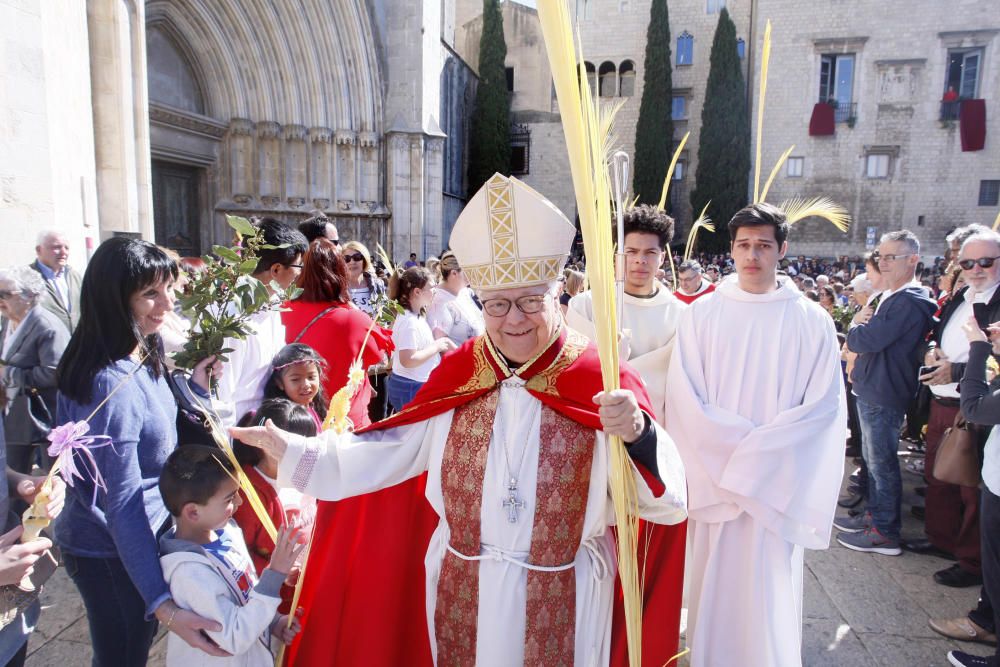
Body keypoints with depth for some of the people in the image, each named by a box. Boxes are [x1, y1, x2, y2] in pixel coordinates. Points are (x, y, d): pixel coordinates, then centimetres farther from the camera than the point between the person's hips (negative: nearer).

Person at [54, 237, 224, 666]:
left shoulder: (141, 356, -2)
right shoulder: (110, 384, -30)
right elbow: (123, 505, -31)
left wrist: (195, 389, -3)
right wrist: (163, 606, -34)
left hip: (149, 528, 8)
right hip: (111, 554, -8)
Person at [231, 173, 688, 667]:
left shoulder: (598, 380, -14)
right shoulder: (457, 377, -4)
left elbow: (666, 502, -17)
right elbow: (382, 456, 0)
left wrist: (637, 433, -36)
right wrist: (284, 445, -7)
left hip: (561, 603, -2)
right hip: (463, 596, 3)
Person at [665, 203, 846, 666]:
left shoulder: (811, 321, 1)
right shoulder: (701, 314, 1)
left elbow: (825, 403, -3)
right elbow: (684, 397, -4)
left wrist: (756, 447, -12)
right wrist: (743, 438, -14)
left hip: (778, 484, 0)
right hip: (713, 479, 1)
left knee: (770, 589, 7)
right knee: (712, 586, 10)